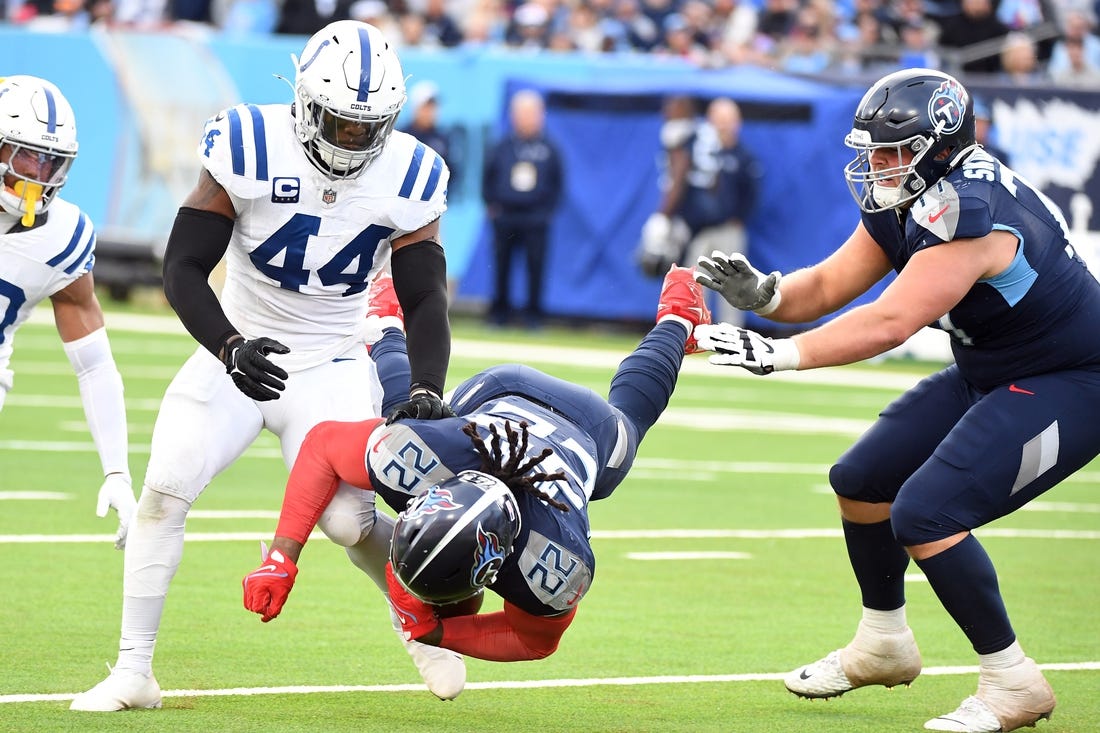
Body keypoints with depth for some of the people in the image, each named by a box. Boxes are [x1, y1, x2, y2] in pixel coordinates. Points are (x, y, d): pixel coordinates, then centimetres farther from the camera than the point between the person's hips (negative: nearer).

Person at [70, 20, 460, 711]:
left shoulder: (408, 176, -12)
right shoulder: (249, 148, -18)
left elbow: (426, 298, -7)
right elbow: (183, 268, -16)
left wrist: (426, 391, -24)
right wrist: (230, 348, -32)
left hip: (332, 367, 0)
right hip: (237, 351, 0)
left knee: (349, 518, -15)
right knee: (164, 489, -15)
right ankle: (133, 673, -5)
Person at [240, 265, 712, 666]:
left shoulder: (555, 572, -51)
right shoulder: (414, 458, -49)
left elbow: (535, 640, -28)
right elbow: (322, 445, -30)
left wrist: (433, 632, -42)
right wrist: (281, 558, -39)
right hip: (499, 397, 0)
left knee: (629, 410, 40)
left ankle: (675, 321, 67)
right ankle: (384, 330, 66)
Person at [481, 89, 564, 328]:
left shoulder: (548, 149, 1)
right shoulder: (503, 147, 2)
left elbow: (558, 182, 10)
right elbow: (487, 177, 11)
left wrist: (548, 208, 4)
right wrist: (491, 204, 6)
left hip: (536, 220, -1)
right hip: (505, 217, 1)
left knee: (535, 265, -2)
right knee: (502, 265, 4)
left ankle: (533, 312, 7)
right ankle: (500, 309, 15)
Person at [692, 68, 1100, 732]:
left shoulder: (971, 213, -31)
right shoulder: (905, 202, 0)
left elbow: (890, 323, -37)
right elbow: (828, 286, 0)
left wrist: (778, 354, -41)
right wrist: (762, 292, -21)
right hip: (988, 374, 10)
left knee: (925, 513, -21)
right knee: (863, 479, 14)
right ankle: (884, 646, 34)